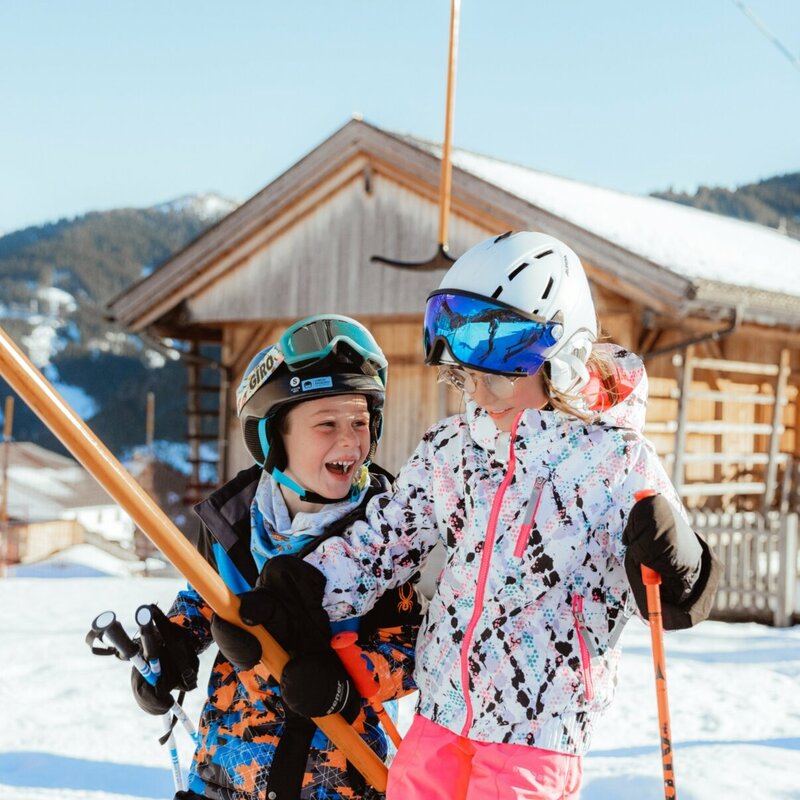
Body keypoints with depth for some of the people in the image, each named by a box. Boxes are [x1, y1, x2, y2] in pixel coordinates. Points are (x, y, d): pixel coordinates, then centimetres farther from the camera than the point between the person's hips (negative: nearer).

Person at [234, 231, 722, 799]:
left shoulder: (616, 459, -11)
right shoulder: (450, 448, 4)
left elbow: (667, 600, -10)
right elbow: (386, 541, 12)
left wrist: (674, 564, -32)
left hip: (540, 727, -5)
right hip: (440, 710, 5)